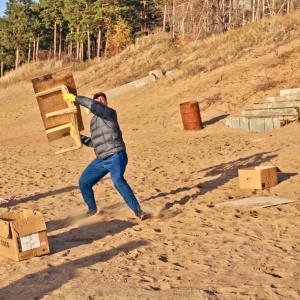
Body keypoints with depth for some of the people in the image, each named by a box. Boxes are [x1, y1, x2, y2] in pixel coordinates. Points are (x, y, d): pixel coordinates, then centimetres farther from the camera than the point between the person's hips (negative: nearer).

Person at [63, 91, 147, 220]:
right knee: (83, 182, 11)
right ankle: (93, 210, 31)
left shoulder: (110, 112, -5)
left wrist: (75, 98, -20)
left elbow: (93, 105, -25)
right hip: (101, 160, 9)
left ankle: (138, 211, -29)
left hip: (116, 156, -9)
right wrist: (79, 136, 21)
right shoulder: (94, 120, 21)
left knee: (117, 180, -33)